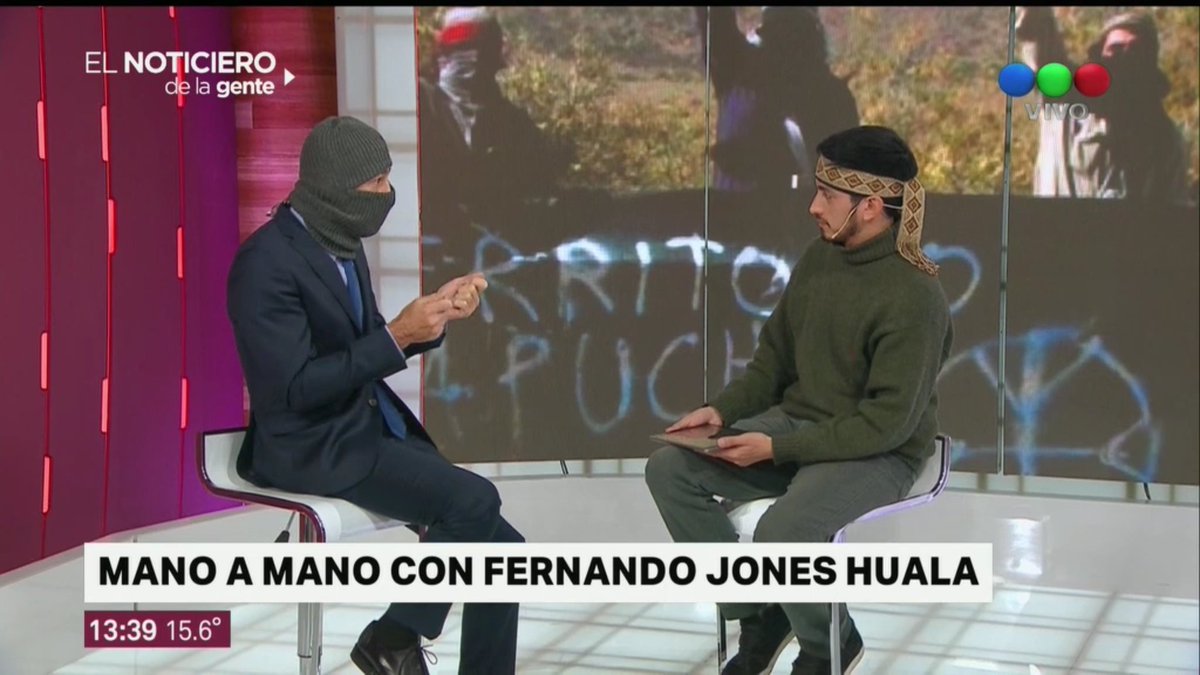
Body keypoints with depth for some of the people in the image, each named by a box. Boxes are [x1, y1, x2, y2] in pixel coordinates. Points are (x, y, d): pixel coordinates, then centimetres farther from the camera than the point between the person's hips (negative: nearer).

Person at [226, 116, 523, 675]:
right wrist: (397, 336, -22)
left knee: (501, 548, -3)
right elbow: (297, 387, -22)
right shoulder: (268, 261, -17)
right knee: (474, 501, -25)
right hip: (313, 447, -9)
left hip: (373, 427, 9)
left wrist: (432, 317, 2)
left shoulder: (341, 245, 10)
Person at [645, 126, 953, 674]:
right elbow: (774, 356, 13)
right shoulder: (818, 258, 2)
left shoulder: (913, 296, -22)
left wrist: (777, 449, -25)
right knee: (669, 468, -7)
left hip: (876, 454, -8)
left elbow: (888, 422, -23)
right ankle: (758, 616, 5)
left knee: (781, 531, -34)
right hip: (795, 423, 8)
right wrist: (721, 410, -4)